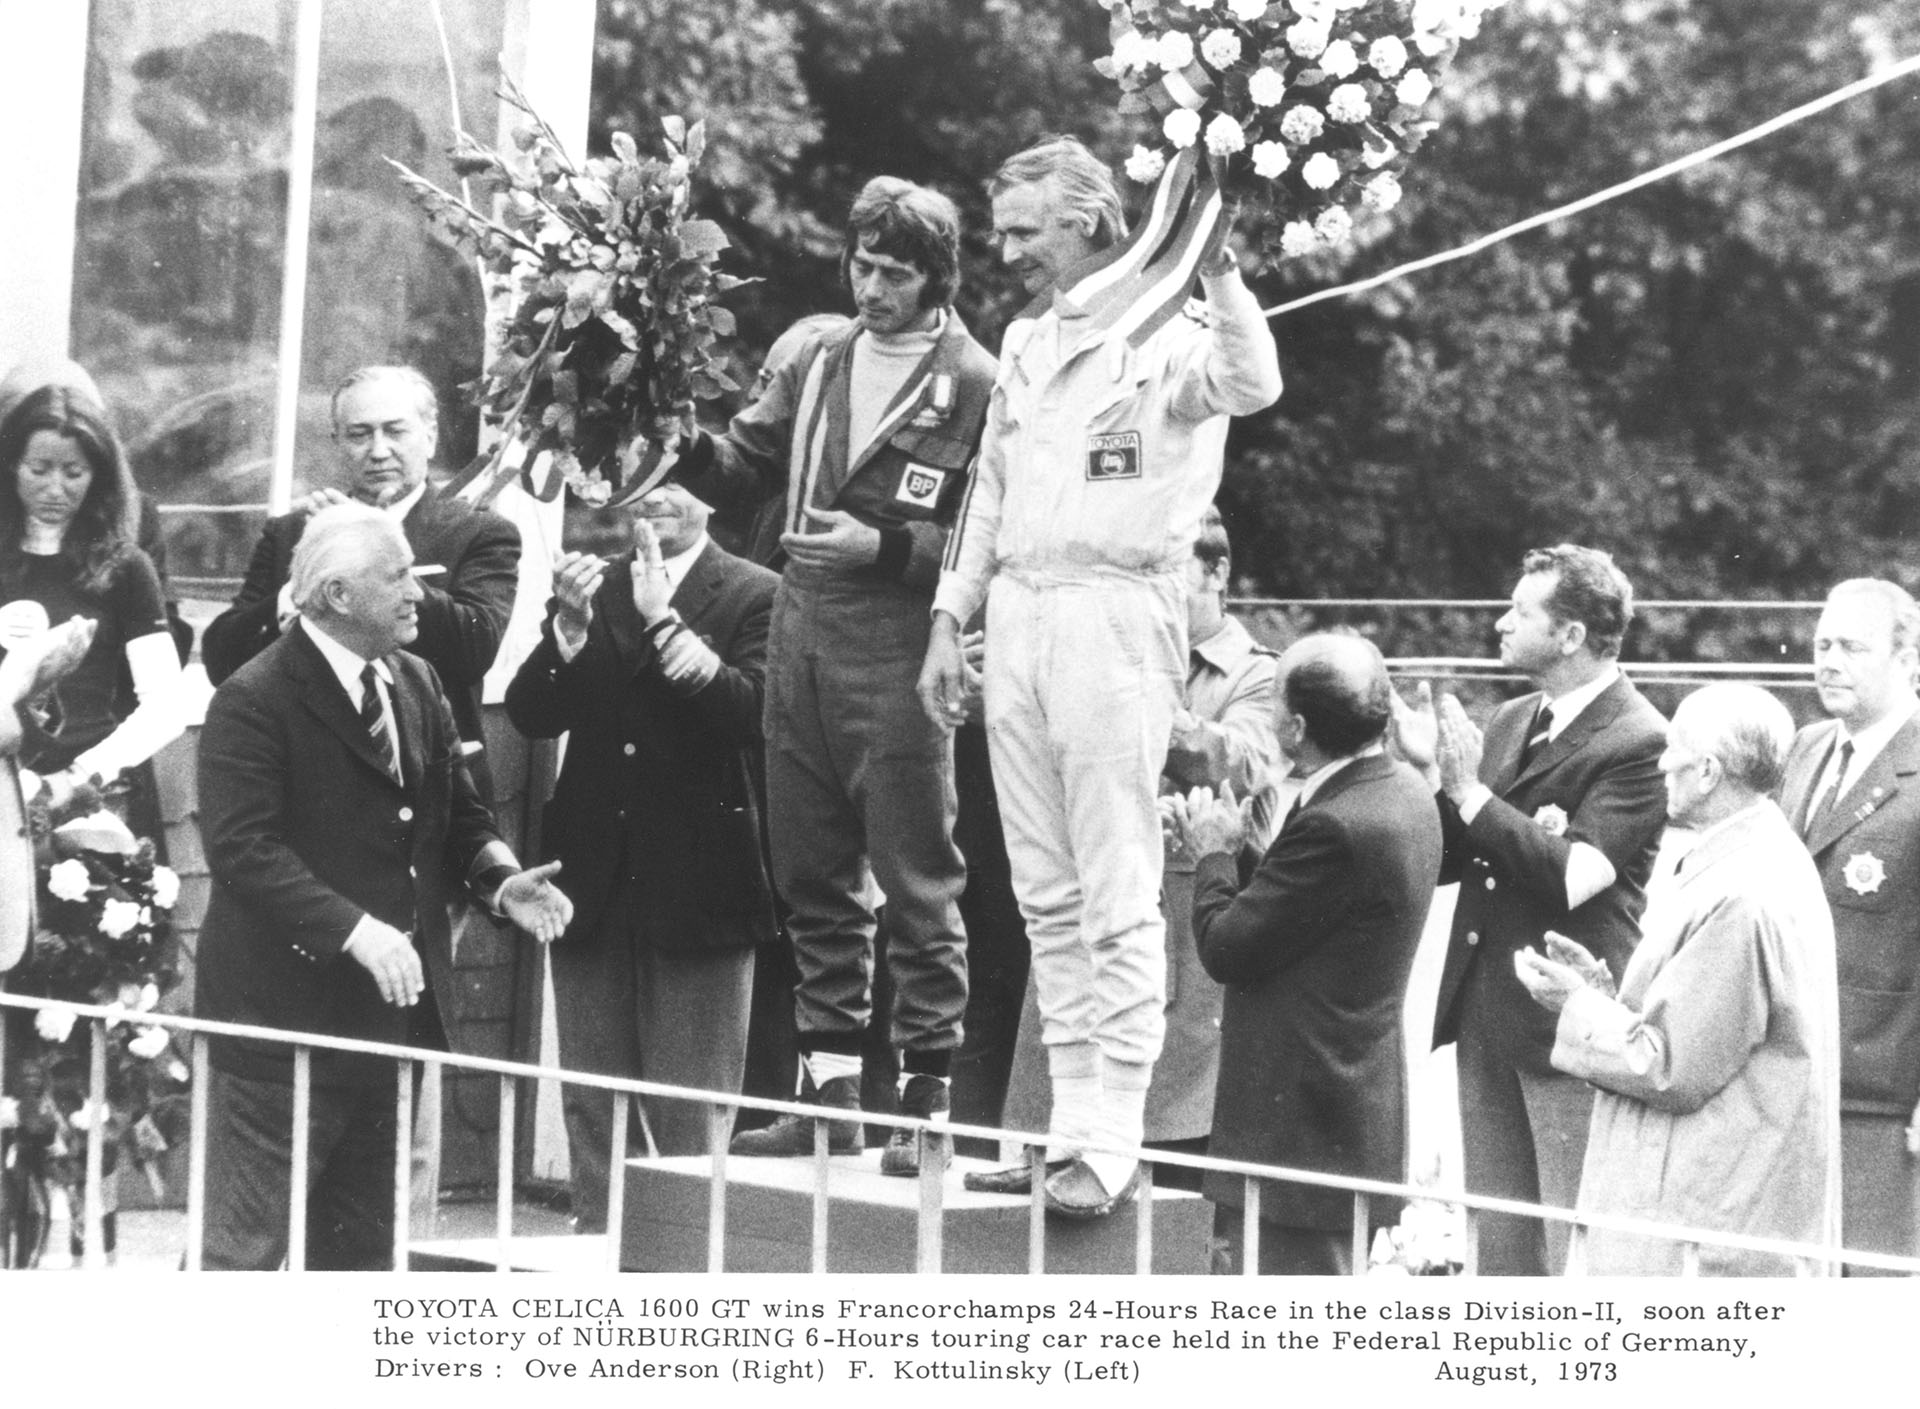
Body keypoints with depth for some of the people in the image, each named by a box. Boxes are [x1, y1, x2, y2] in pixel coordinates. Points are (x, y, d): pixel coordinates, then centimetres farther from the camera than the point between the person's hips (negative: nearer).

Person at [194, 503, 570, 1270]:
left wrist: (499, 877, -4)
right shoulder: (254, 702, -13)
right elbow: (243, 848, -22)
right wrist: (354, 930, -30)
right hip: (285, 1013, -8)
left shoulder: (417, 684, 12)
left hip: (393, 1006, 8)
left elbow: (459, 815, 17)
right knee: (243, 1245, -3)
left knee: (363, 1244, 15)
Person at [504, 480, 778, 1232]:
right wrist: (569, 626, -13)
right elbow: (531, 714, 3)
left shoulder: (755, 596, -1)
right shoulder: (592, 587, 11)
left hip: (695, 884, -4)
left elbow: (750, 711, -16)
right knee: (590, 1110, 10)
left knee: (689, 1120, -2)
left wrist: (665, 622, -20)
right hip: (594, 883, 5)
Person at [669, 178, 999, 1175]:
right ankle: (831, 1085, 20)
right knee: (813, 877, 11)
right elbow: (740, 471, 13)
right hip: (800, 635, 7)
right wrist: (679, 440, -6)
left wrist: (882, 547, -19)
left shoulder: (972, 386, -6)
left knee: (917, 883, -3)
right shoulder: (817, 364, 14)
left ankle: (927, 1100, 1)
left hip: (898, 653, -7)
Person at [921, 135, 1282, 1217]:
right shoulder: (1025, 344, 20)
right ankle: (1073, 1124, 14)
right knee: (1048, 899, 8)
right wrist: (950, 620, 21)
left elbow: (1252, 386, -25)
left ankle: (1109, 1145, -8)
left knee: (1119, 903, -8)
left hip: (1115, 613, -8)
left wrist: (1218, 271, -33)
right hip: (1018, 617, 8)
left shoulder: (1166, 334, -4)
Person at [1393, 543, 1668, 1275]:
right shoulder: (1511, 721, 12)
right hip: (1486, 1015, 8)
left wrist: (1470, 790, -21)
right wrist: (1433, 772, -4)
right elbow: (1448, 862, 13)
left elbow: (1572, 876, -22)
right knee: (1501, 1247, 14)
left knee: (1575, 1250, -4)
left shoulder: (1637, 742, -13)